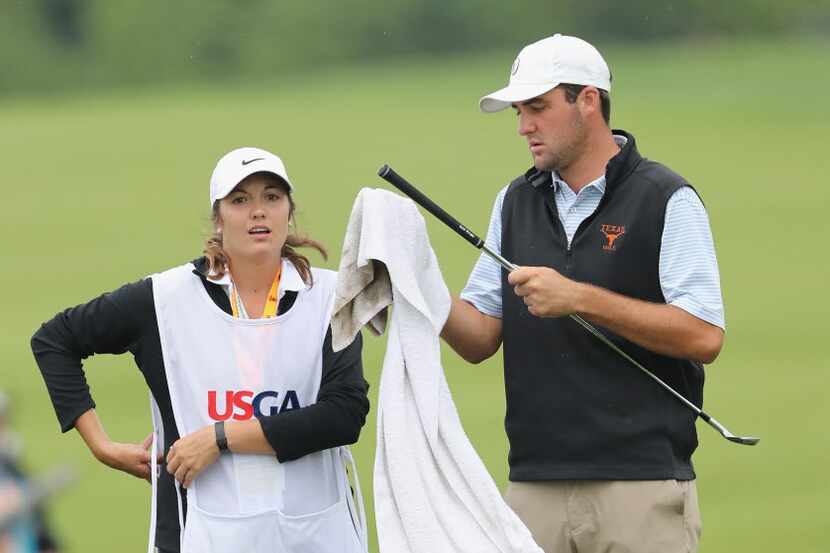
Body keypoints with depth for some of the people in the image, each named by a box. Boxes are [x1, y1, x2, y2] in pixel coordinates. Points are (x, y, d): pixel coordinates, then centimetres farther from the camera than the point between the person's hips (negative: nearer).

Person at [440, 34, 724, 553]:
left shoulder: (667, 201, -4)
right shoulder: (517, 202, 14)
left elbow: (704, 336, -14)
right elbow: (480, 338, 12)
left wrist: (579, 298, -18)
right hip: (534, 486, 5)